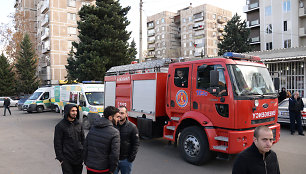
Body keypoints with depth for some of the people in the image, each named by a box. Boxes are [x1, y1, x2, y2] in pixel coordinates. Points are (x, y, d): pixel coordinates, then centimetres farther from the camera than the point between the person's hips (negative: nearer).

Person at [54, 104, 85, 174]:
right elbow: (57, 144, -8)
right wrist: (60, 158, -9)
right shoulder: (60, 126, -9)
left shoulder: (79, 124, 5)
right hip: (67, 159, -5)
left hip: (79, 157, 5)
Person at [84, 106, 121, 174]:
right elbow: (115, 154, -19)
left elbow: (85, 147, 6)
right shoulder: (114, 133, -17)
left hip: (90, 168, 5)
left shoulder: (93, 128, 1)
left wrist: (86, 162, 17)